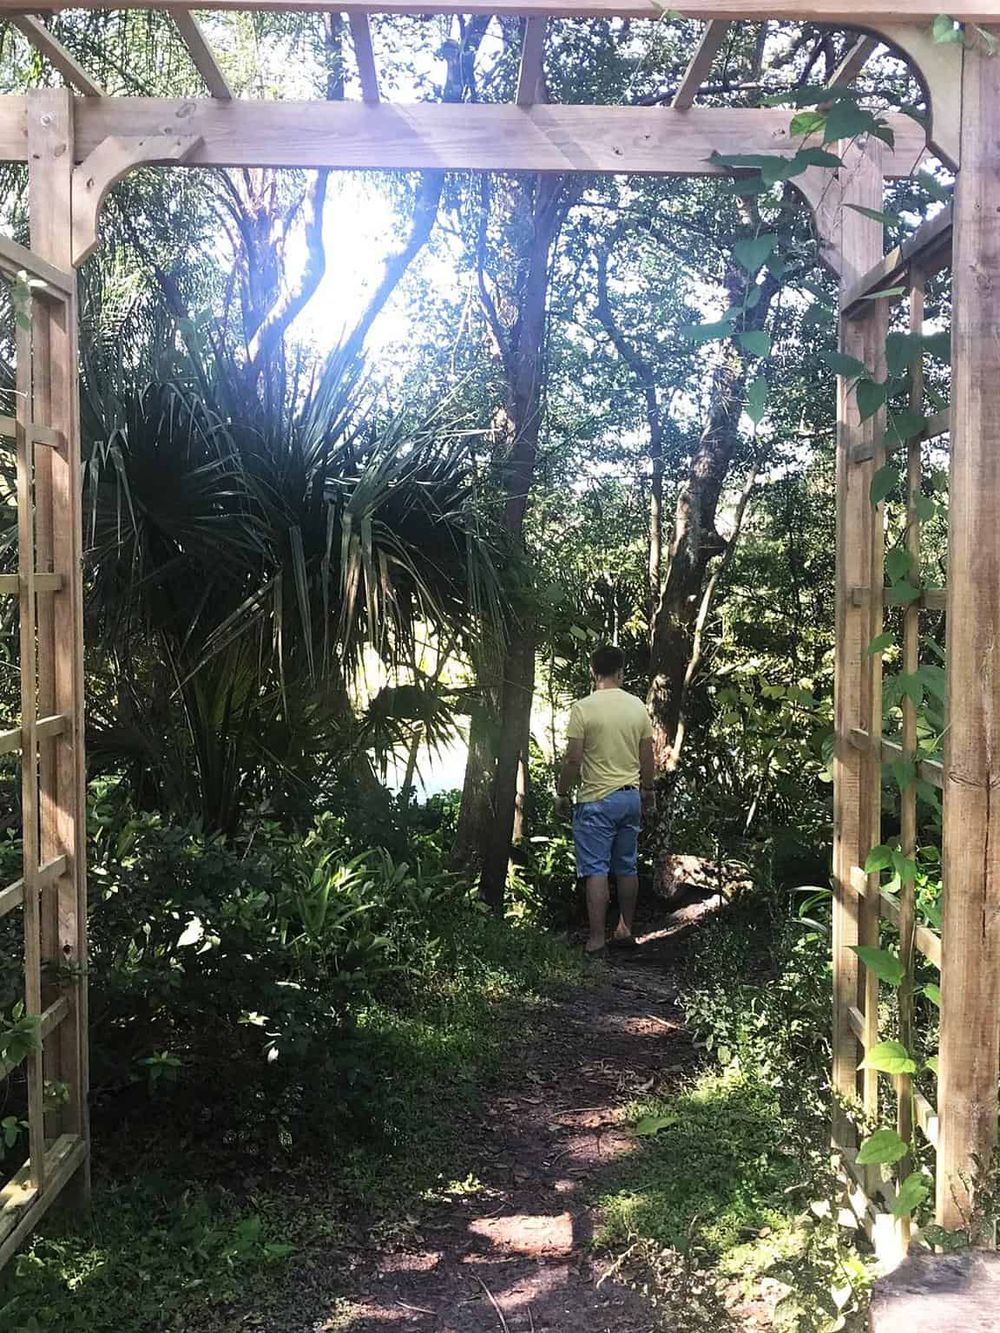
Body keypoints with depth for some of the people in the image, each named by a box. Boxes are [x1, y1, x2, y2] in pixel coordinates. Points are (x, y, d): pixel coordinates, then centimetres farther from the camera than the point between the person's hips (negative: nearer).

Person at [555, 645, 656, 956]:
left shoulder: (583, 708, -12)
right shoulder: (637, 706, 3)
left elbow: (573, 759, -13)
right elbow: (647, 757, 8)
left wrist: (561, 793, 0)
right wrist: (648, 790, 22)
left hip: (596, 800, -5)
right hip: (631, 796, 5)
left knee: (596, 870, -3)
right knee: (627, 867, 15)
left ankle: (597, 939, -4)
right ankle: (625, 930, 23)